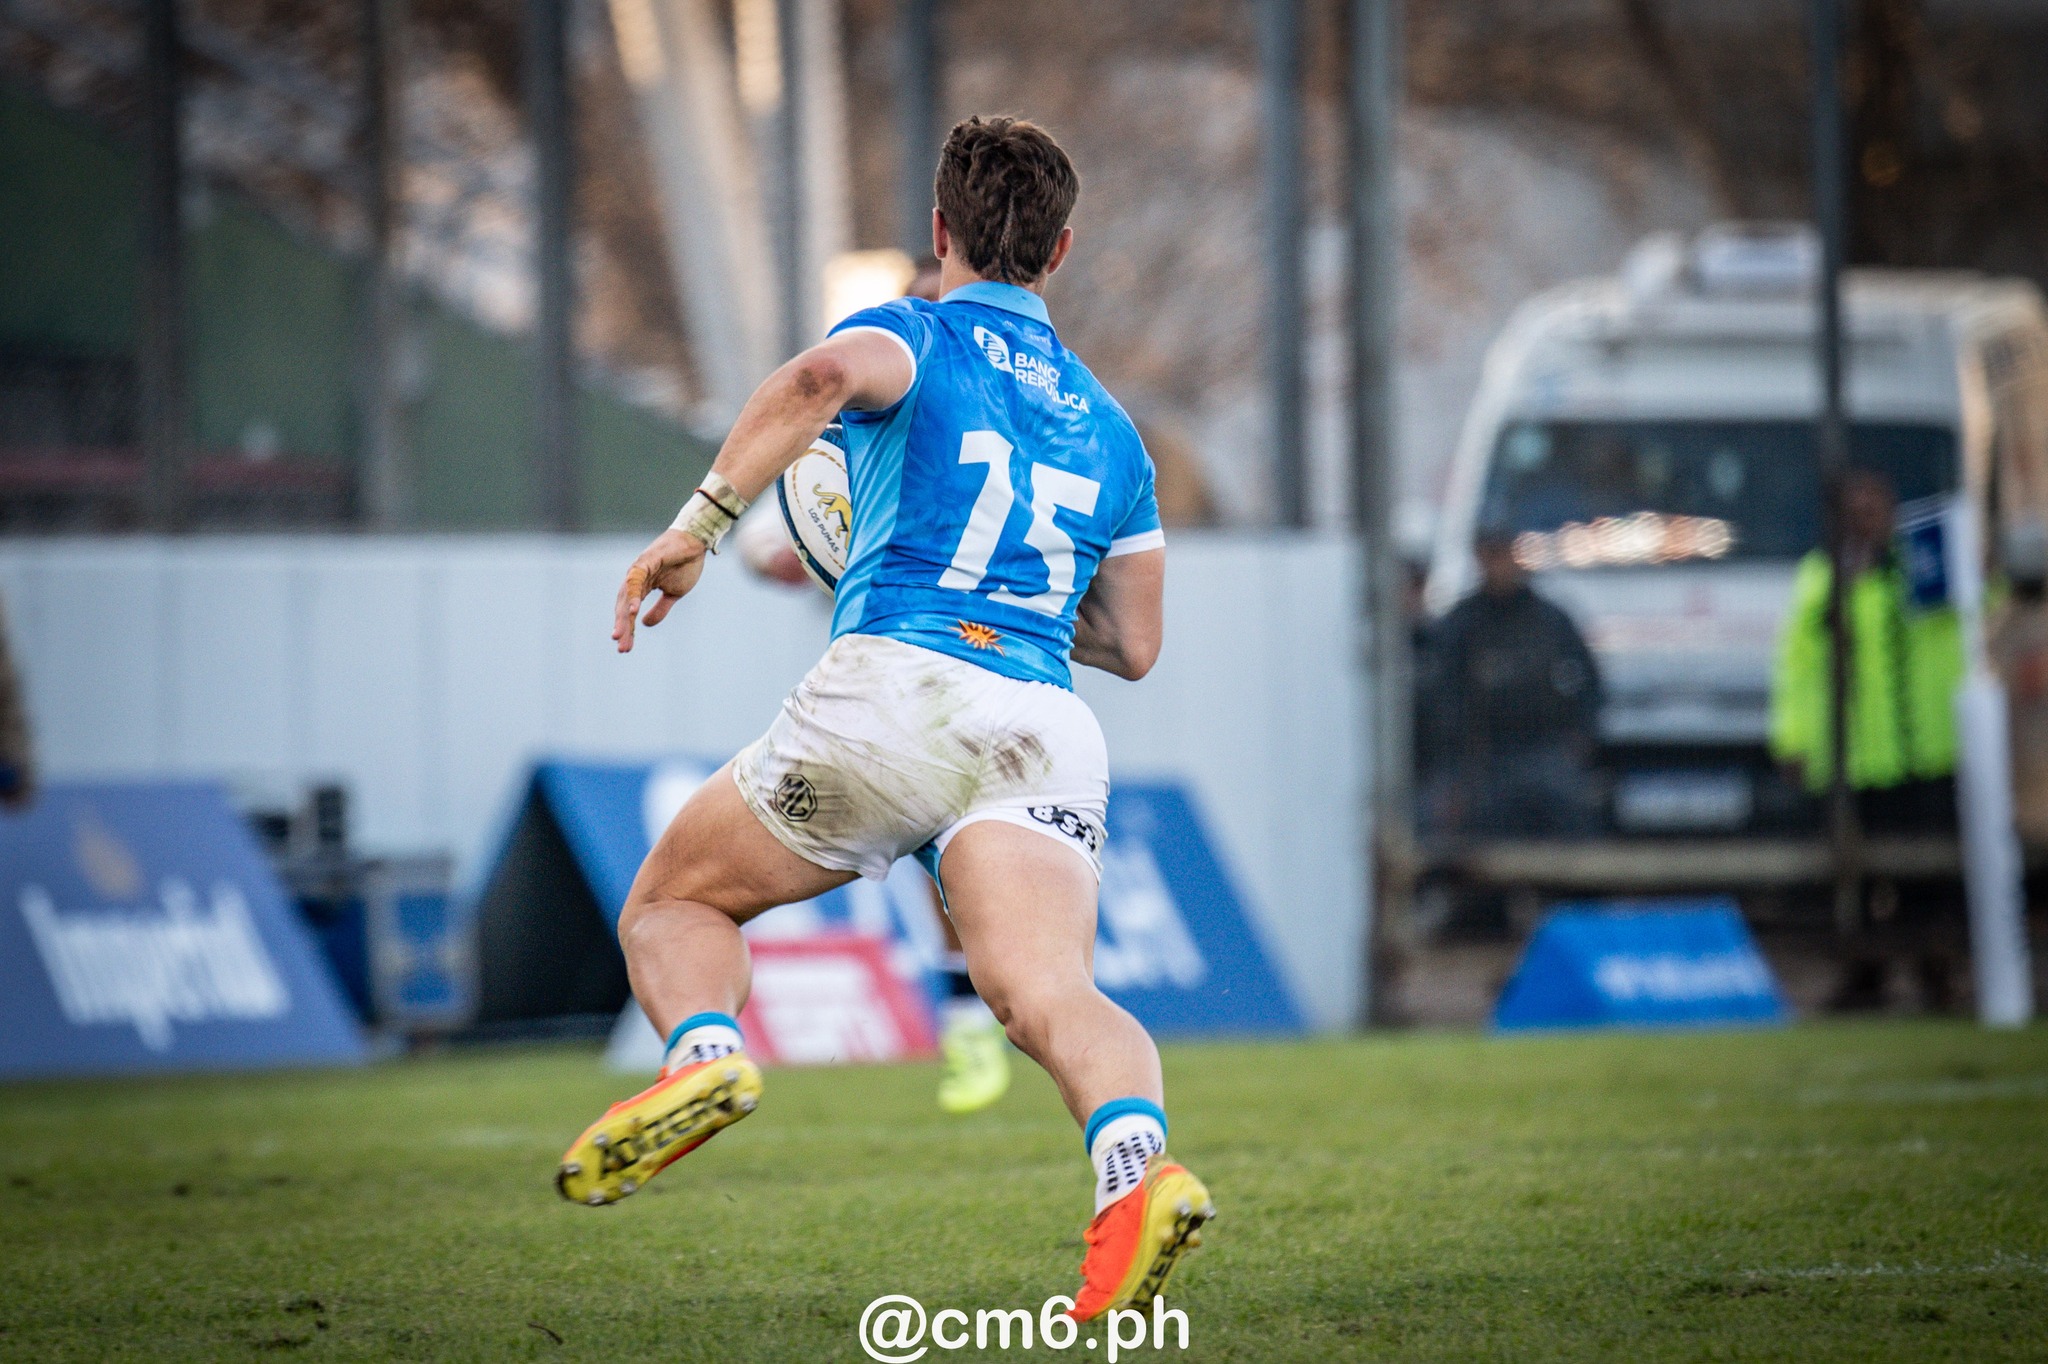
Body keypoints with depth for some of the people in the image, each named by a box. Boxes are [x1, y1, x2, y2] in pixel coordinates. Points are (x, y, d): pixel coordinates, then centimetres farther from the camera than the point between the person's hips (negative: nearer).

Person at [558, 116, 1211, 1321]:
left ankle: (707, 1051, -15)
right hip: (1047, 728, 3)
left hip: (891, 688, -3)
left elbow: (823, 380, -13)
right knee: (1048, 993, -18)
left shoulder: (917, 336, 13)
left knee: (672, 904, 16)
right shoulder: (1109, 430, 29)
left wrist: (696, 529, -13)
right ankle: (1138, 1165, -49)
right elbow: (1133, 645, 30)